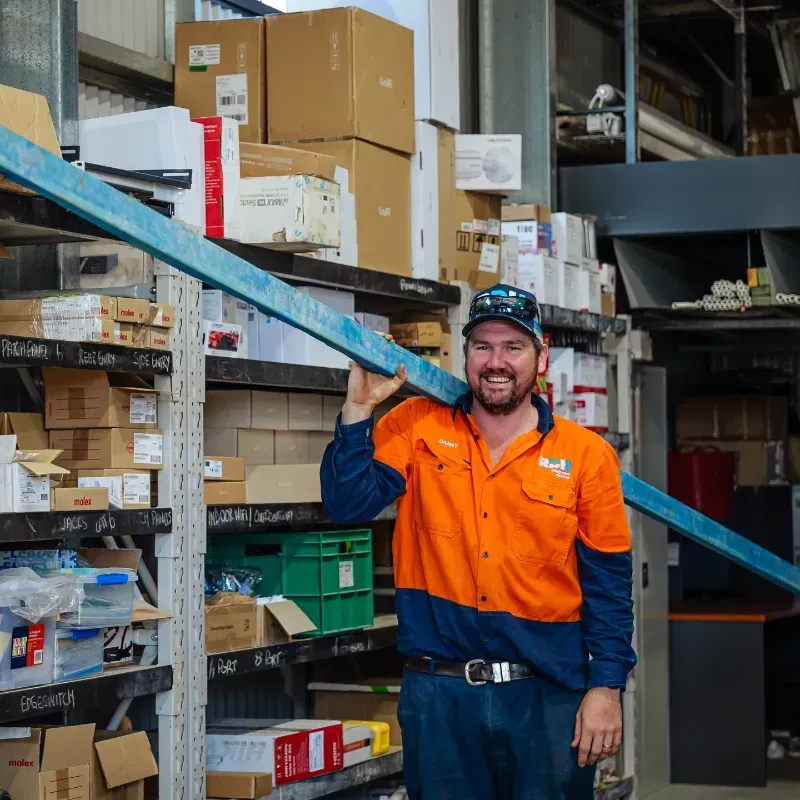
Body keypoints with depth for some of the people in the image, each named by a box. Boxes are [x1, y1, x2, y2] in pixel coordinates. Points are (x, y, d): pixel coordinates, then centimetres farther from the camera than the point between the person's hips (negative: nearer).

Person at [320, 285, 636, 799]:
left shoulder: (586, 454, 0)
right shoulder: (417, 428, 3)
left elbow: (608, 582, 1)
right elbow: (349, 505, -7)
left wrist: (606, 687, -4)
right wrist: (359, 408, -15)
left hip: (548, 697, 0)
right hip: (438, 695, 0)